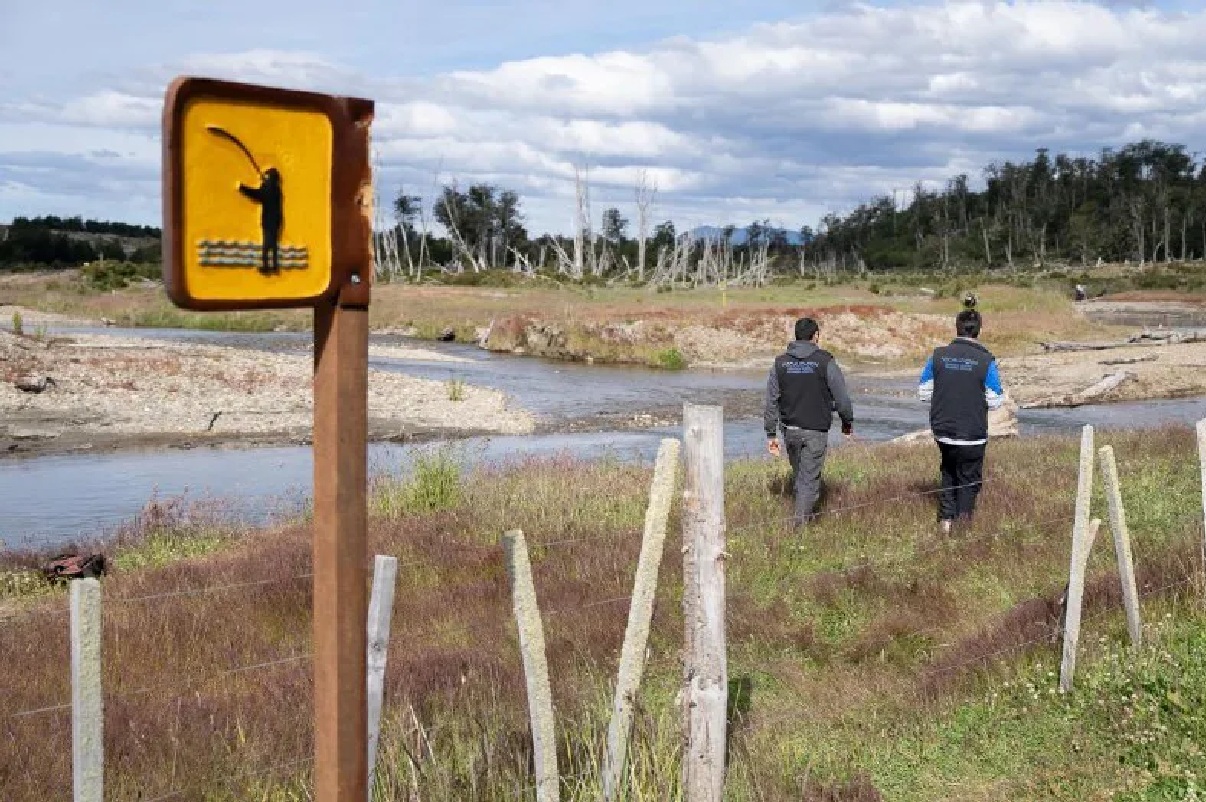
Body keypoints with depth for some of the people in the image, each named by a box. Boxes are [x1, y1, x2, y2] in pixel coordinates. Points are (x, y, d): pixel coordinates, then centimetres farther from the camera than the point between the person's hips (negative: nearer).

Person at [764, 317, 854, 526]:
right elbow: (841, 397, -5)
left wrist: (771, 434, 7)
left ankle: (804, 513, 31)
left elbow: (771, 401, 2)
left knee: (798, 473, 20)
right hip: (816, 430, -4)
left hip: (790, 429, 4)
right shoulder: (825, 362, -8)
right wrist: (847, 422, 12)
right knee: (810, 477, 1)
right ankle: (802, 519, -2)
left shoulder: (780, 362, 2)